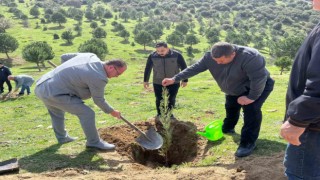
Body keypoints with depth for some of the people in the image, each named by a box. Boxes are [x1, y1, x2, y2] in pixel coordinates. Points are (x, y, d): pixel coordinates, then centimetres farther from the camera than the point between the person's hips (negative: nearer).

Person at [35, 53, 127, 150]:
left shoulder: (91, 56, 7)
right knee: (87, 114, -5)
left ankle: (62, 137, 50)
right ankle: (94, 142, 11)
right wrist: (112, 111, 15)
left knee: (56, 113, 34)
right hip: (55, 94, -9)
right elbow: (98, 100, -1)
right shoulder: (99, 77, -16)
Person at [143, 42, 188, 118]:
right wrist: (145, 80, 9)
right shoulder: (152, 56, -10)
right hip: (158, 83, 1)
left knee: (171, 99, 9)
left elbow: (184, 67, -2)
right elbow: (148, 68, 5)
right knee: (159, 100, 6)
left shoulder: (177, 55, -13)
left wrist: (185, 80, 1)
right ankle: (159, 115, 25)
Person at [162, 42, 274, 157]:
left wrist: (252, 97, -31)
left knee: (251, 109, -25)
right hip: (235, 90, 6)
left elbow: (259, 79, -39)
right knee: (231, 108, 22)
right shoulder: (210, 57, -24)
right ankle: (227, 129, 52)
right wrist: (174, 79, -23)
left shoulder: (250, 57, -43)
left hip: (259, 86, -6)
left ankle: (248, 143, -14)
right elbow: (194, 68, -19)